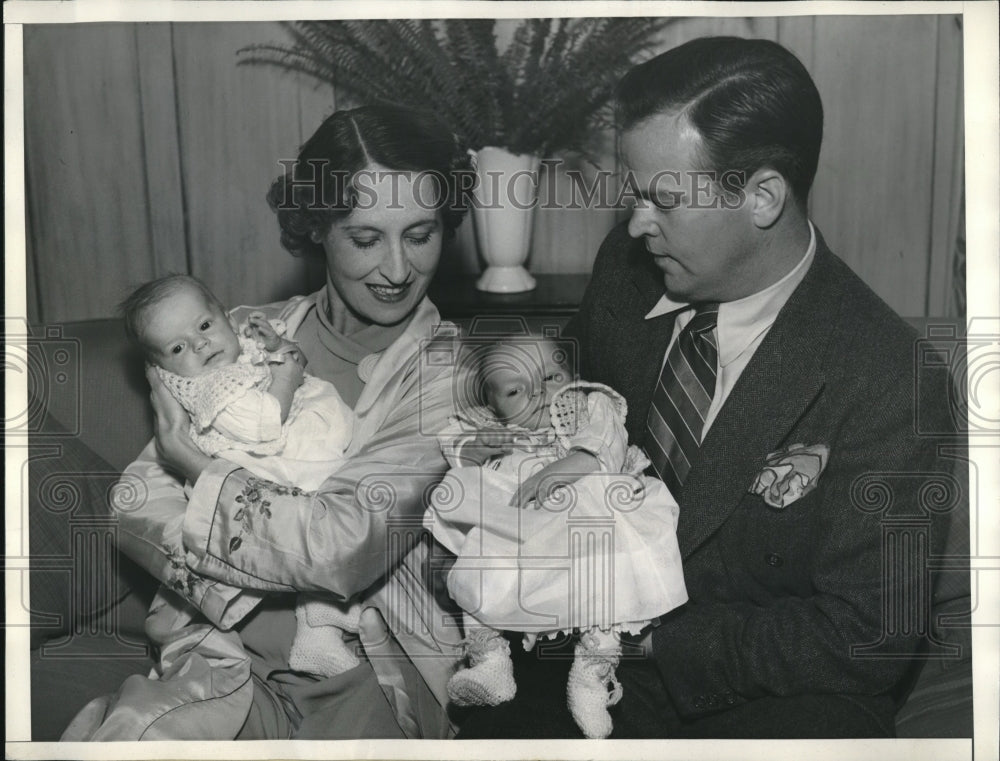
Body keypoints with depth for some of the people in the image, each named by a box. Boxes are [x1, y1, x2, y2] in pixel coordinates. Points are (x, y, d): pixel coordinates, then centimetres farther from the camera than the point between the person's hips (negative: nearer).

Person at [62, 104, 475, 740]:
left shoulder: (452, 373, -4)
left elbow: (348, 548, -17)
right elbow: (136, 509, 1)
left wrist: (196, 467, -8)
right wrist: (245, 605, -14)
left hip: (376, 664, -1)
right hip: (230, 646, 1)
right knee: (119, 735, -26)